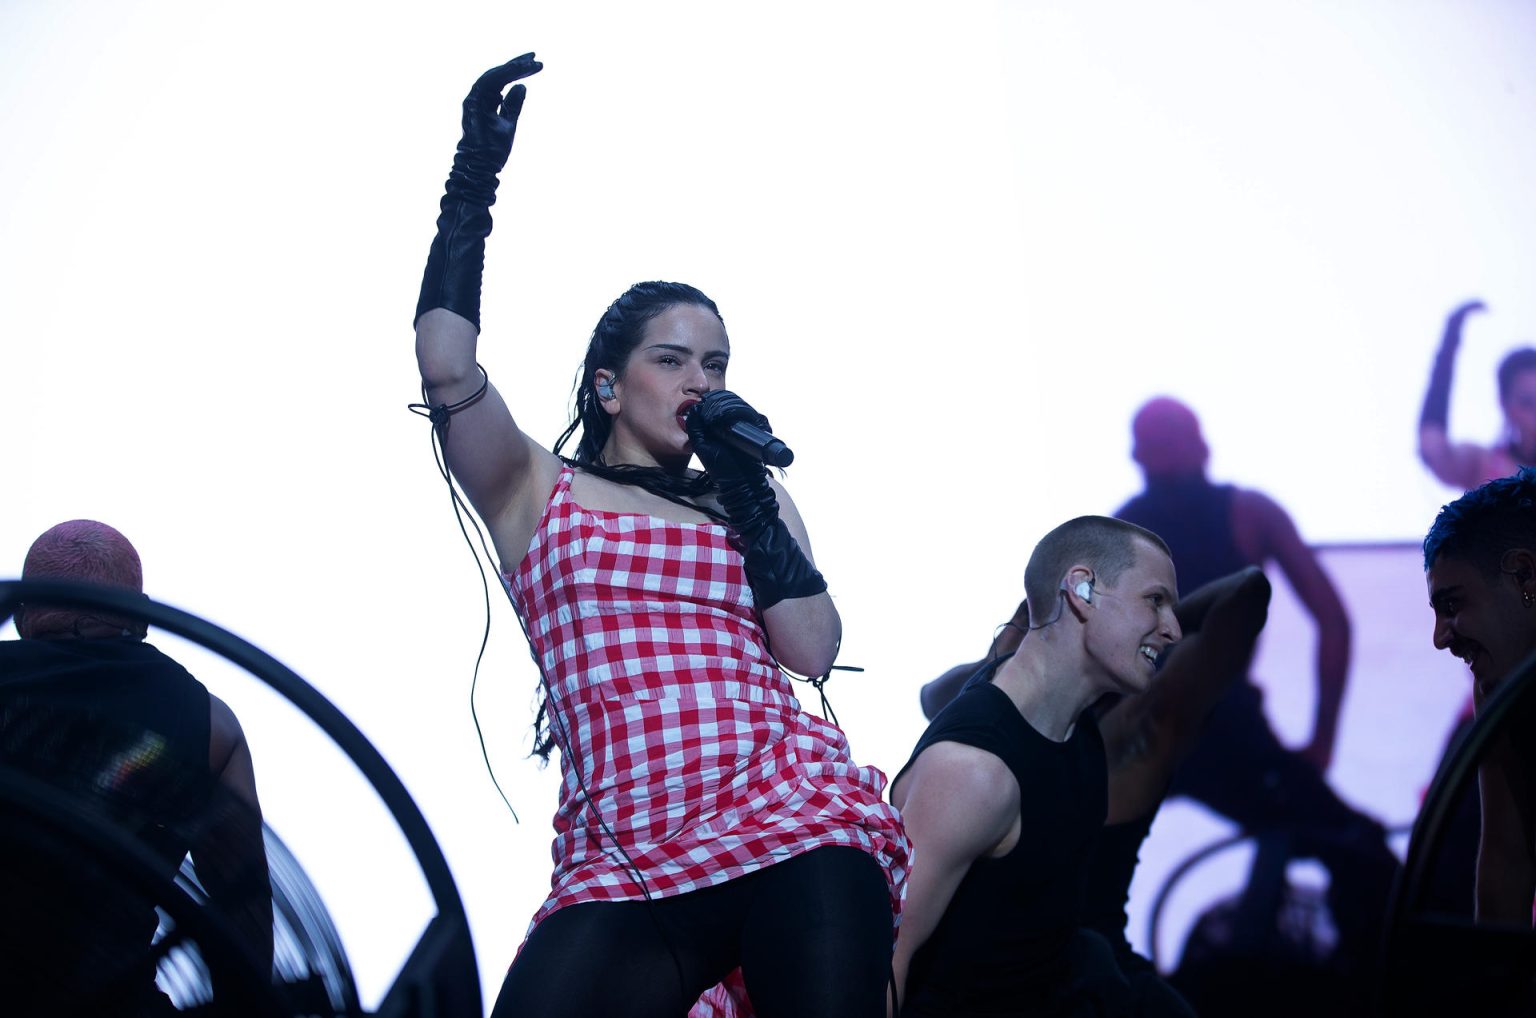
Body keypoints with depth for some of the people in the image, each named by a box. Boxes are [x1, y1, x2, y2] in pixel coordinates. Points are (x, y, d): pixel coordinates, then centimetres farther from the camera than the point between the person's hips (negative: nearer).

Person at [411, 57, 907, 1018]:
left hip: (797, 825, 2)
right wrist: (475, 180, -3)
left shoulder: (753, 497, 20)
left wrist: (749, 491, 4)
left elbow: (814, 651, 7)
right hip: (621, 864, -2)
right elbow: (447, 370, -3)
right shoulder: (538, 493, 14)